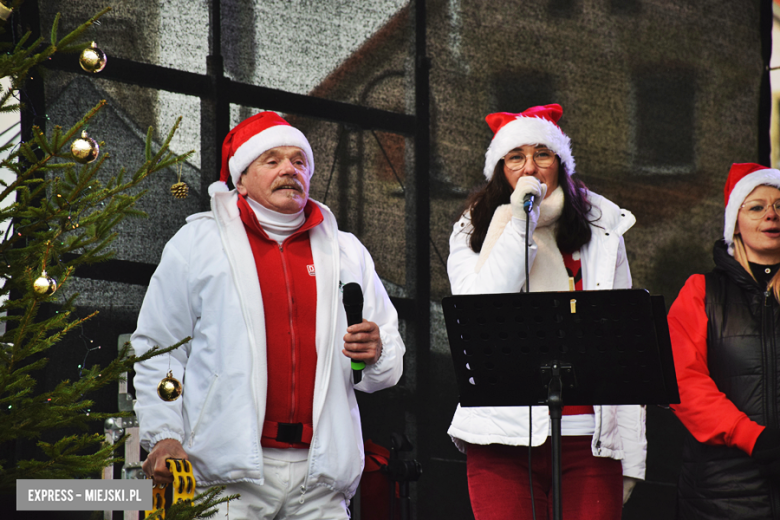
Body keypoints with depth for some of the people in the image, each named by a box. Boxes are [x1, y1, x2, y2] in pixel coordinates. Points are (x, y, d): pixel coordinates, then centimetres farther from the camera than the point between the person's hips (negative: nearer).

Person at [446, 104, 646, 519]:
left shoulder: (601, 231, 11)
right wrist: (518, 224, -9)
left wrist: (632, 458, 6)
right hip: (504, 438, -1)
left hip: (589, 438, 1)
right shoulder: (472, 234, 9)